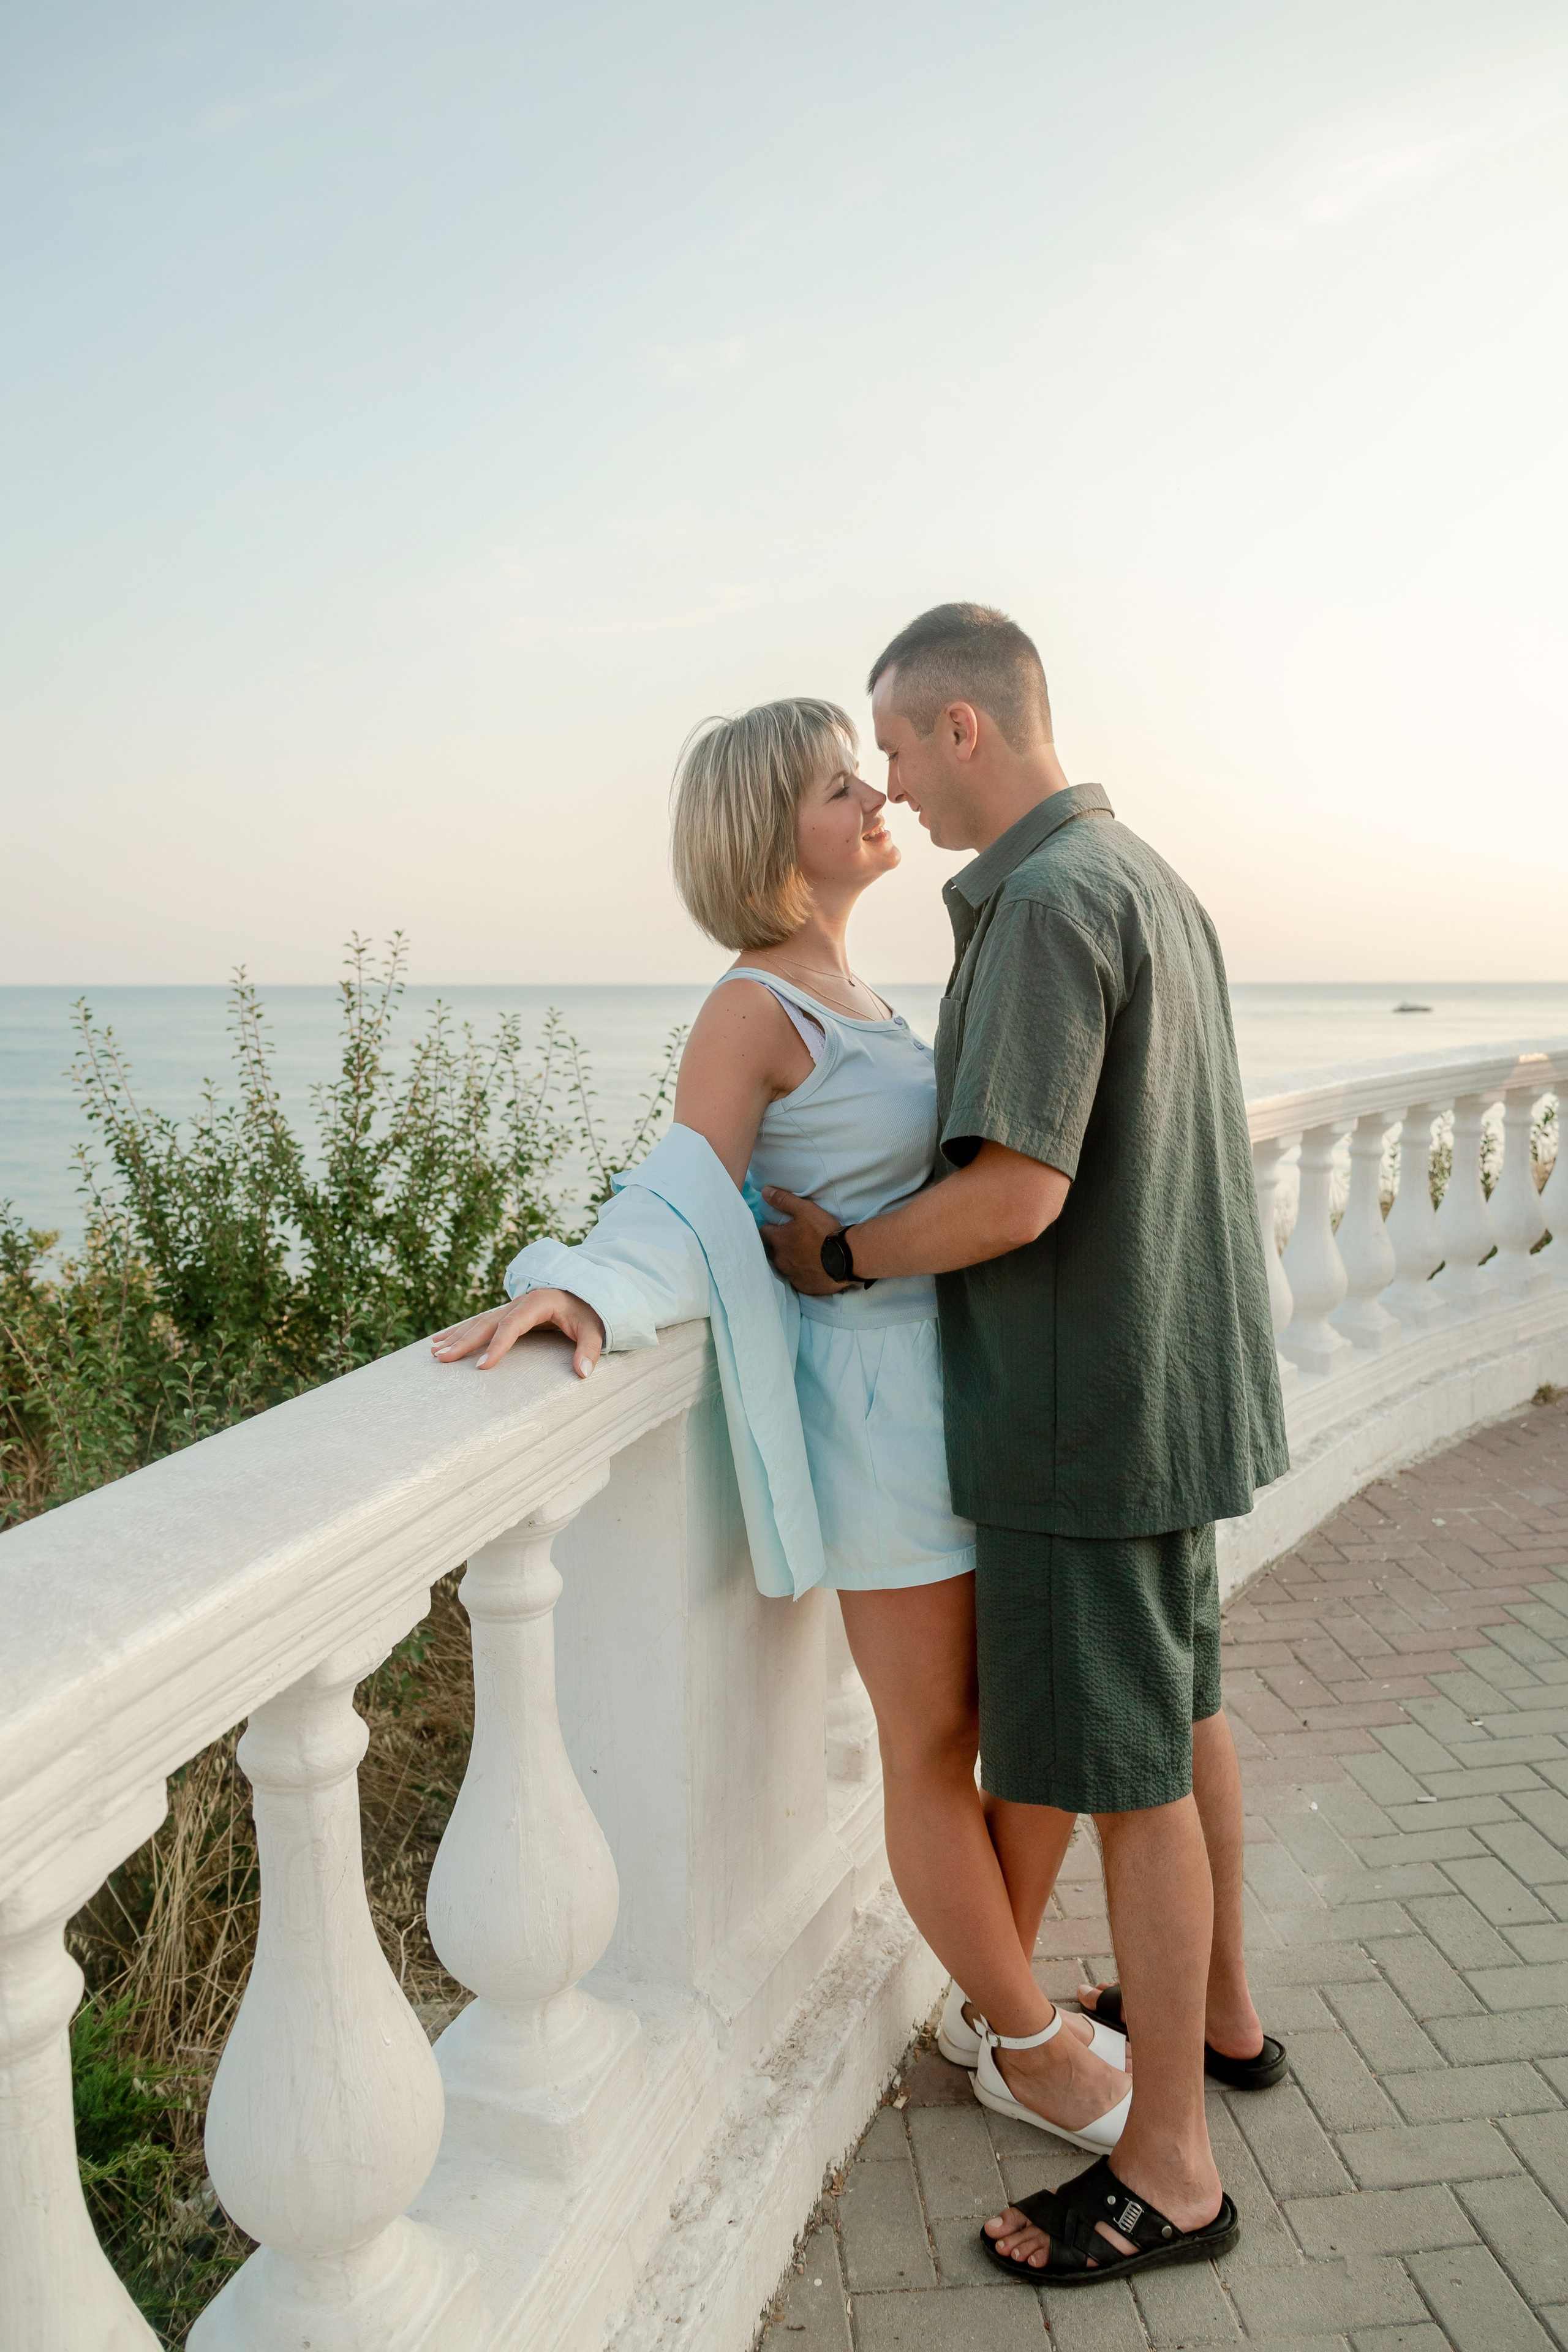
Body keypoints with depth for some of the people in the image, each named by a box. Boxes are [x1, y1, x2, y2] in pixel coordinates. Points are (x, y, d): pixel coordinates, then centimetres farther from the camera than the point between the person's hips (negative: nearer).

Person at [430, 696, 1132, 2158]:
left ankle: (1002, 1999, 37)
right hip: (878, 1399, -9)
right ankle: (1034, 2055, 27)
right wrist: (579, 1290, -35)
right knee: (936, 1747, 7)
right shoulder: (753, 1010, -12)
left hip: (967, 1383, 9)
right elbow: (688, 1209, -18)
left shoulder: (850, 996, 14)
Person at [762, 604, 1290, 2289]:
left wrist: (842, 1252, -12)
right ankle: (1217, 2010, 44)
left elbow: (1017, 1195, -27)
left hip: (1087, 1407, -10)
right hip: (1176, 1379, 10)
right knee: (1180, 1710, 23)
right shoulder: (1151, 878, 11)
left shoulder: (1045, 902, -20)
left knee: (1124, 1771, 3)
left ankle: (1168, 2170, 20)